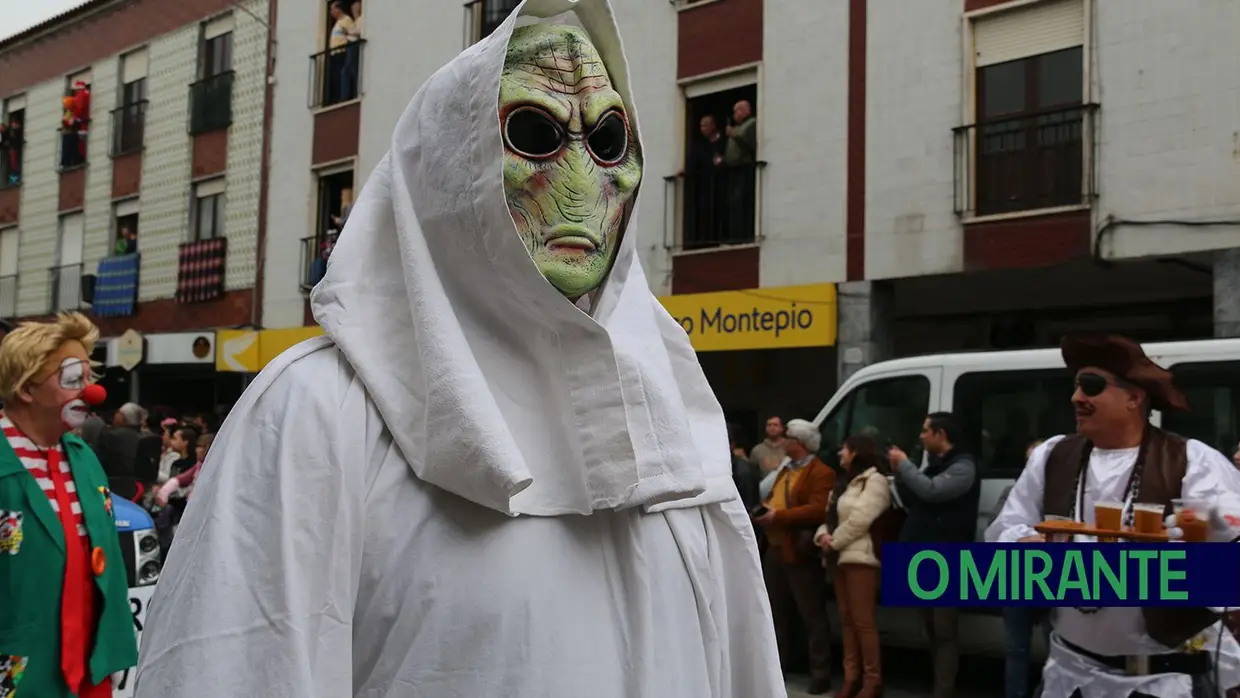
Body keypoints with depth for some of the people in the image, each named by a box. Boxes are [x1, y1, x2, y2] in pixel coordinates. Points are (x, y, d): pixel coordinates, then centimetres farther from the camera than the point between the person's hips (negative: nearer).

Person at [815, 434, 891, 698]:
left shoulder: (875, 481, -7)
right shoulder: (844, 482, 23)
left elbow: (859, 520, -17)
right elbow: (830, 516, 19)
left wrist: (834, 541, -9)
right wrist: (823, 534, -2)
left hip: (861, 557, -9)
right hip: (840, 557, 9)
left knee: (863, 621, -10)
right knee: (846, 619, 9)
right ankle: (851, 677, 13)